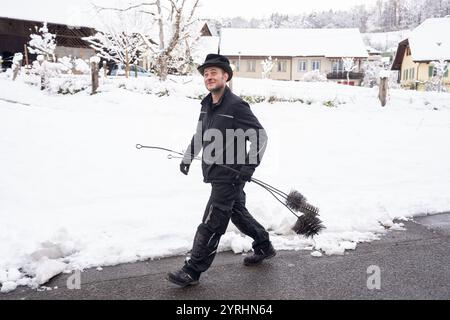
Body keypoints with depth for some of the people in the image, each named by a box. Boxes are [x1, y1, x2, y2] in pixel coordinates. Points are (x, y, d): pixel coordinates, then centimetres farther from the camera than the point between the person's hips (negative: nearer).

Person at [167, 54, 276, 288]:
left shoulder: (236, 106, -16)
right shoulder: (207, 104, 8)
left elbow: (260, 136, -13)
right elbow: (200, 133, 22)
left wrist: (249, 166, -18)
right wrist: (188, 157, 16)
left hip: (230, 174, -8)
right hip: (215, 173, 9)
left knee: (211, 224, -4)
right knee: (238, 213, 22)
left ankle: (192, 271, 5)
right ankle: (264, 247, 41)